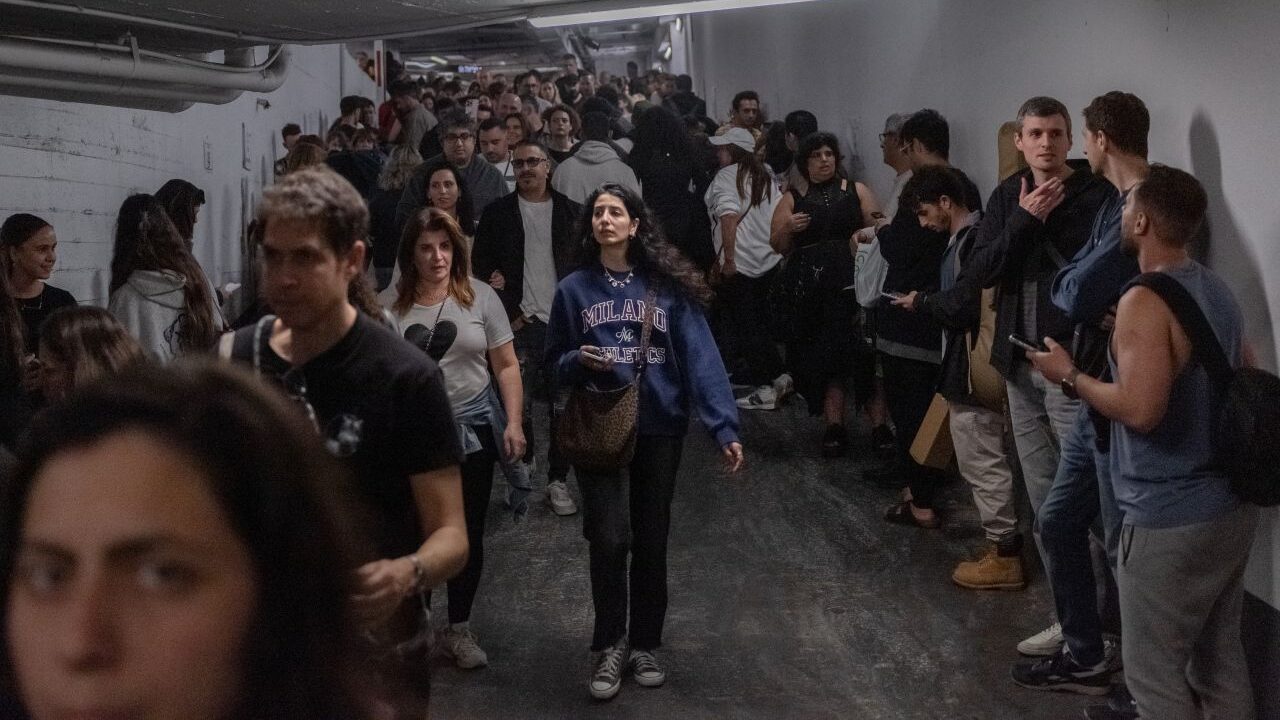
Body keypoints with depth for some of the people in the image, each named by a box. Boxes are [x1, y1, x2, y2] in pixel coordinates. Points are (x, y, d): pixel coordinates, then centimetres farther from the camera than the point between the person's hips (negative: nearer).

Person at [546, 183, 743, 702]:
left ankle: (644, 644, 27)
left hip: (661, 428, 0)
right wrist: (578, 362, -14)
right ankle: (609, 645, 13)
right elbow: (554, 363, 10)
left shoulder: (668, 286, -2)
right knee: (609, 540, -7)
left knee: (651, 541, 9)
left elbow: (700, 356, -8)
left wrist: (723, 426, -19)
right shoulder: (573, 289, 3)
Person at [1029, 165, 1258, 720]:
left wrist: (1069, 375, -12)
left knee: (1153, 671, 3)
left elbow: (1140, 410, -28)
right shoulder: (1218, 290, 8)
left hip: (1171, 519, -9)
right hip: (1232, 506, 9)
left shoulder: (1145, 301, -19)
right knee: (1220, 659, 19)